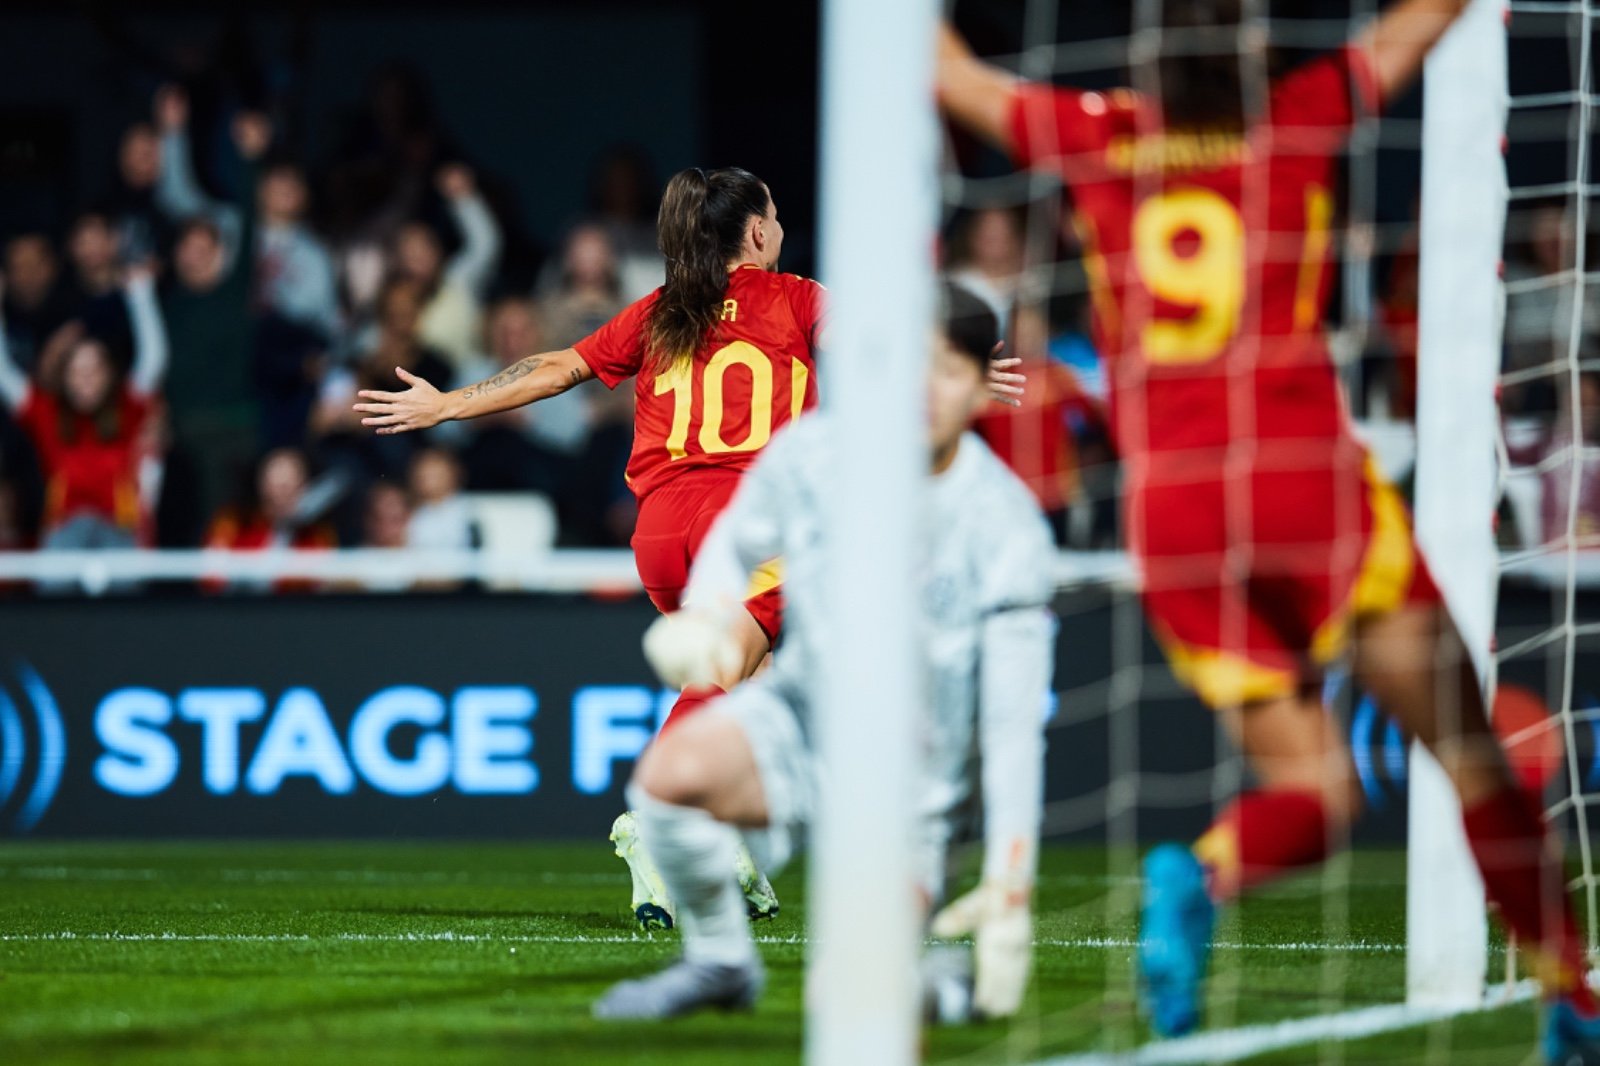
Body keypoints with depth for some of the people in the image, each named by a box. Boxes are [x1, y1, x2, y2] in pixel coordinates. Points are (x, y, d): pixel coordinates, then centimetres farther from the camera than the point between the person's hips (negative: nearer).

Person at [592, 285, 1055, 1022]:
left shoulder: (1006, 526, -20)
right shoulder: (810, 455, -12)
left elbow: (1013, 726, -18)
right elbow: (733, 543, 10)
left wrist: (1008, 894, -22)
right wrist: (702, 618, -14)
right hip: (800, 714, 2)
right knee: (672, 771, -30)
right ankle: (719, 961, -5)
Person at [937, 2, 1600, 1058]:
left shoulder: (1093, 138, 7)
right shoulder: (1297, 120, 2)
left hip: (1167, 507, 3)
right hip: (1308, 477, -3)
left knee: (1315, 788, 7)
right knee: (1469, 751, 7)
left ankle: (1197, 874, -25)